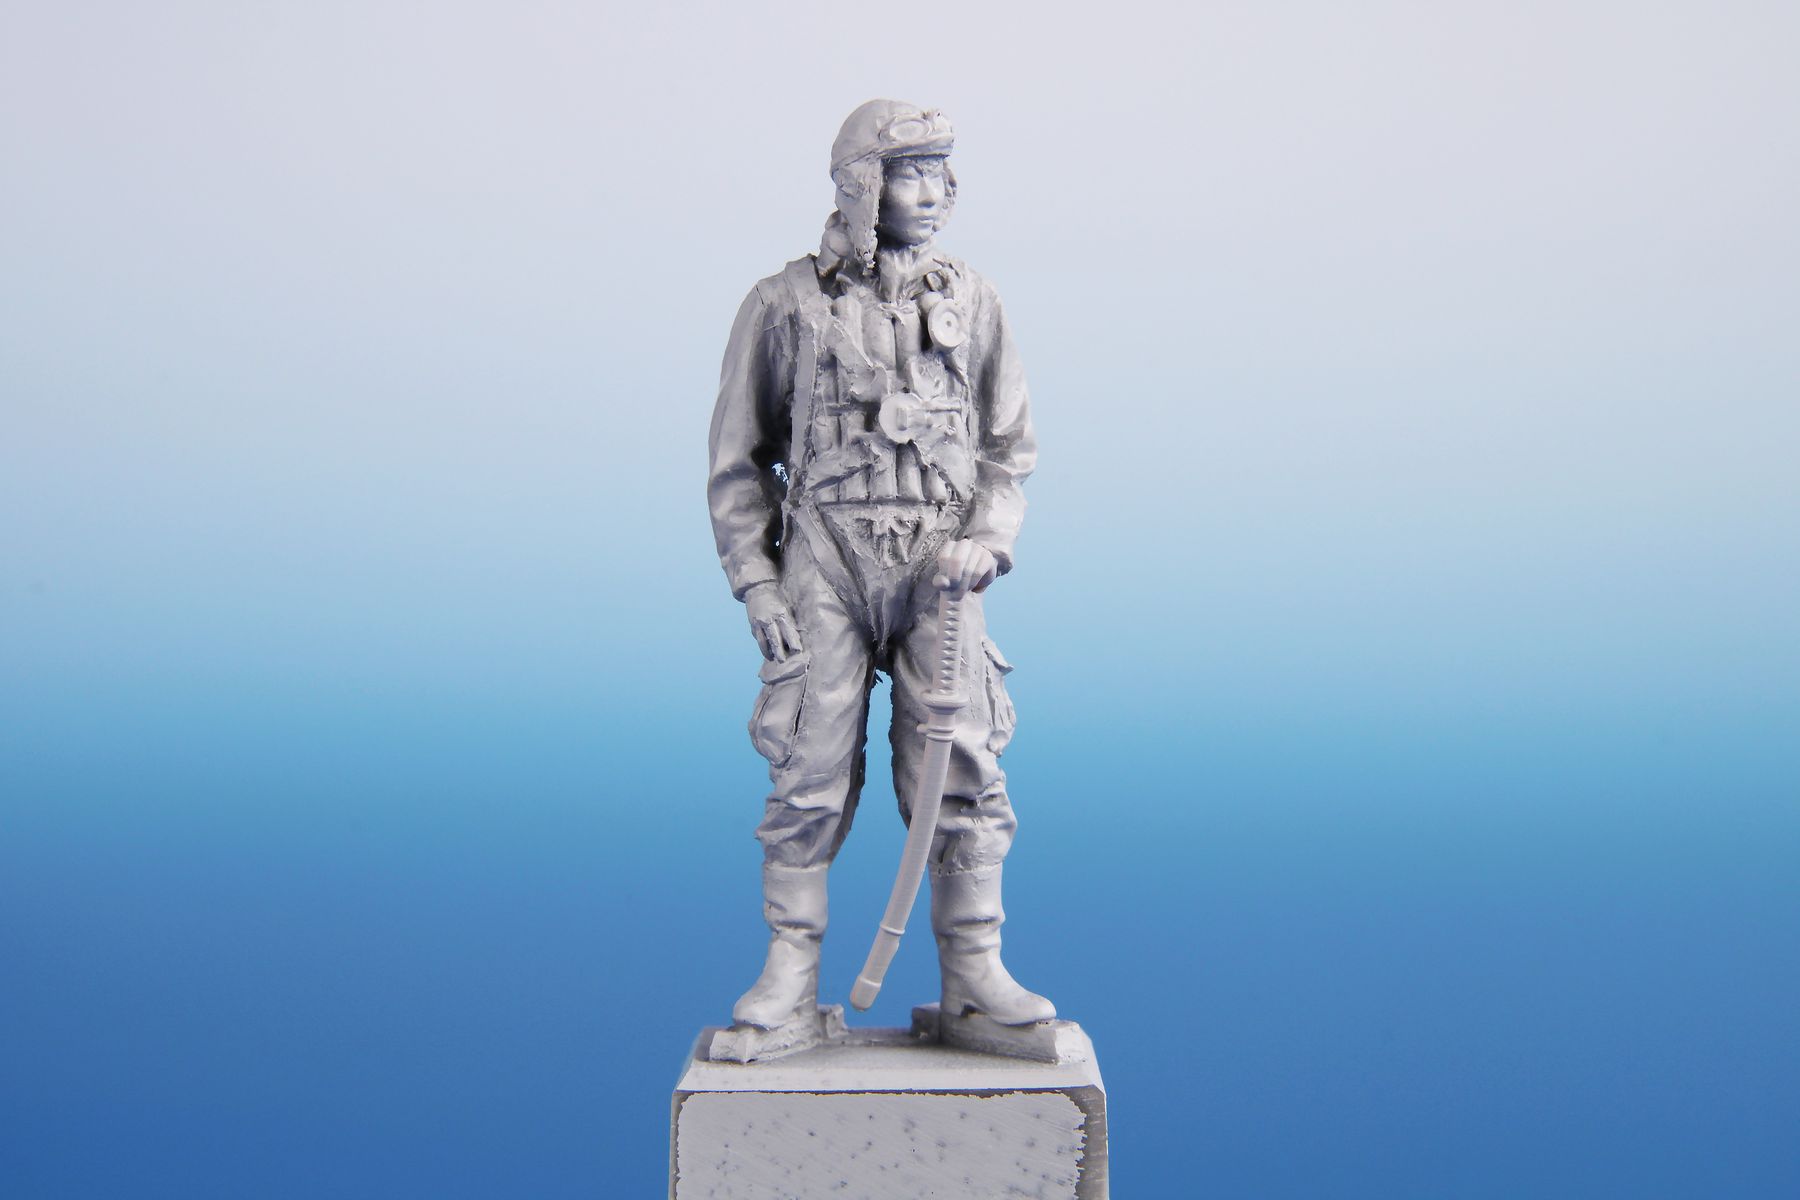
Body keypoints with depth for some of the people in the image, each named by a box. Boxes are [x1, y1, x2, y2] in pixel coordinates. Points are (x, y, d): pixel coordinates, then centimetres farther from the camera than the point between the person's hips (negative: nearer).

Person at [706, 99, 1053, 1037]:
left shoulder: (971, 302, 10)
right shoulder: (784, 304, 4)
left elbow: (1010, 447, 14)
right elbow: (738, 459, 7)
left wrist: (986, 541, -3)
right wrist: (755, 581, -1)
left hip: (936, 571, 2)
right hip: (823, 564, -1)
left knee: (961, 770, -1)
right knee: (811, 770, -2)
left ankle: (975, 972, 10)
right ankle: (790, 973, 10)